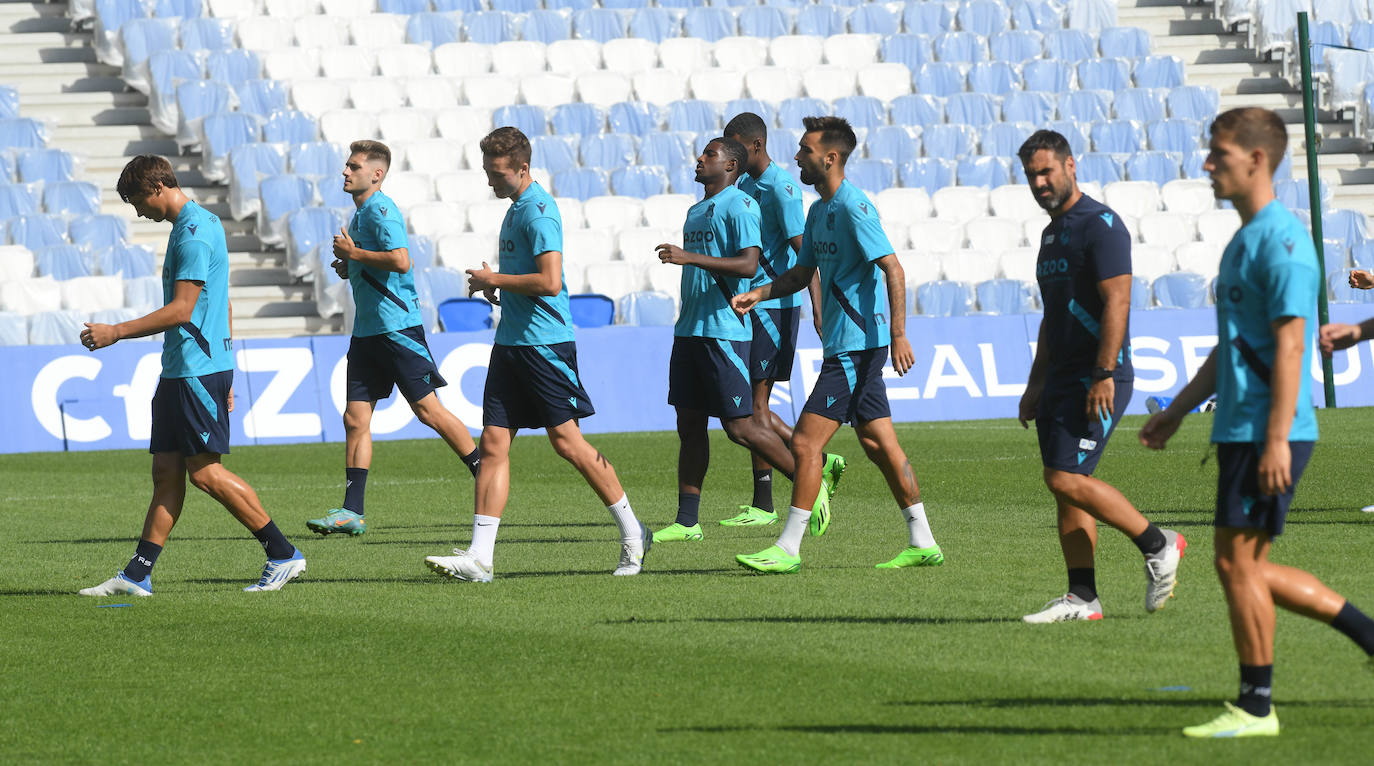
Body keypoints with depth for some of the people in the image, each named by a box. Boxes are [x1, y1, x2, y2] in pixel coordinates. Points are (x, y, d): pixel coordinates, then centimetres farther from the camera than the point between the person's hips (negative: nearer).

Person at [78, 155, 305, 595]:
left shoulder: (193, 233, -15)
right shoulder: (199, 224, 18)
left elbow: (181, 311, -20)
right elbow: (218, 305, 23)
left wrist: (116, 333, -15)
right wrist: (226, 378, 26)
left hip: (198, 371, -10)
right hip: (179, 370, 10)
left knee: (204, 471, -8)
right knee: (166, 471, 7)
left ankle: (284, 555, -3)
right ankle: (138, 574, 6)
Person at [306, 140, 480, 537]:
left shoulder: (381, 209, -13)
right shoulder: (360, 213, 17)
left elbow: (400, 261, -26)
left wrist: (353, 253, -15)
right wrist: (348, 267, 10)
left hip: (398, 326, -9)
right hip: (367, 329, 9)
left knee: (428, 409, -5)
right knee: (355, 418, 2)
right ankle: (352, 511, 1)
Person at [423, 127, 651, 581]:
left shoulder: (538, 210, -14)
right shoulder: (517, 208, 16)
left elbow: (549, 281, -24)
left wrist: (493, 280, -13)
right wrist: (496, 287, 11)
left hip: (544, 343, -9)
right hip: (510, 341, 9)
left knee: (567, 441, -4)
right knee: (494, 444, 1)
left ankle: (633, 534, 10)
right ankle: (479, 556, -4)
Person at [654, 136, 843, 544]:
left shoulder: (739, 206, -9)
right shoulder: (696, 212, 19)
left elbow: (748, 265, -21)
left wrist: (689, 257, -26)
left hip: (724, 332, -9)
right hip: (689, 330, 9)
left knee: (740, 427, -9)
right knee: (689, 424, 5)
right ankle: (686, 521, 6)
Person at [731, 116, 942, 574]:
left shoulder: (853, 208, -15)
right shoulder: (820, 210, 15)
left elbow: (893, 270, -19)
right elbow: (803, 273, 23)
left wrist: (897, 334, -25)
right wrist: (759, 294, 8)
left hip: (857, 344, -10)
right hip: (847, 343, 10)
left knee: (806, 441, -9)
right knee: (878, 445, 11)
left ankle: (788, 549, -6)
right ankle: (923, 543, 14)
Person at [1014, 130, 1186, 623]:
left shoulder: (1100, 225, -11)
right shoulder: (1052, 234, 18)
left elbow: (1117, 301, -18)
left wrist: (1104, 376, -24)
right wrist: (1036, 384, 22)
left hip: (1098, 381, -9)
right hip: (1061, 380, 9)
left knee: (1066, 478, -15)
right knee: (1066, 487, 5)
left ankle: (1158, 545, -2)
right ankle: (1083, 599, 5)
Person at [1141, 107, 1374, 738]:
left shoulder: (1281, 239, -14)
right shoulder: (1243, 241, 17)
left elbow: (1289, 343, -19)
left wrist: (1277, 438, -23)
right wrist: (1176, 413, 27)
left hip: (1266, 432, -10)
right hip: (1238, 428, 10)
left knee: (1238, 562, -6)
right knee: (1248, 569, 12)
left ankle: (1255, 707, 1)